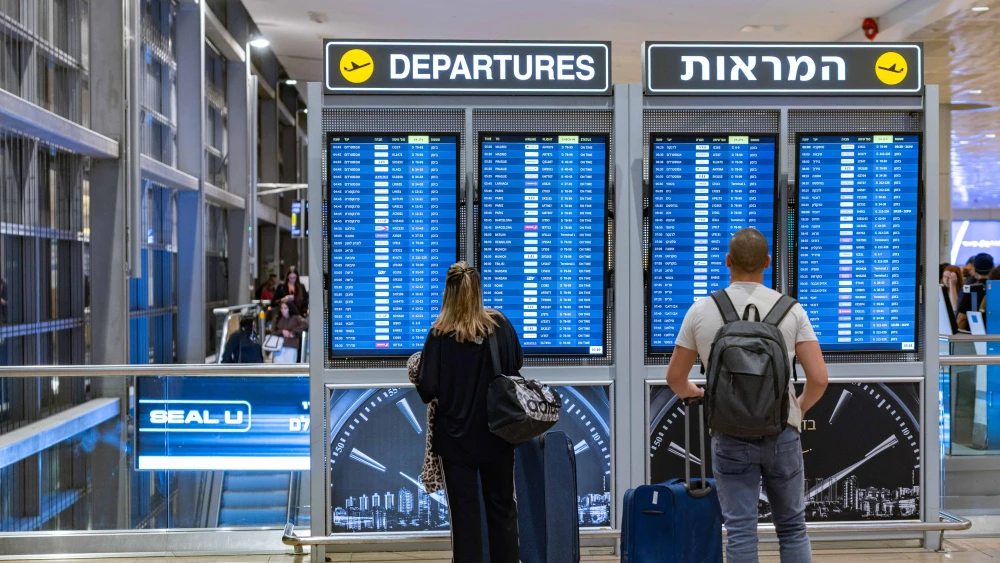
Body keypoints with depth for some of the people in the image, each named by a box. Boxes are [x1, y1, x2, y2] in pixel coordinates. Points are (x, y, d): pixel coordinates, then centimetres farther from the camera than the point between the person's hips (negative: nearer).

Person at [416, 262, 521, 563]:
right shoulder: (500, 325, -6)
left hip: (456, 435, -2)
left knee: (465, 511, 7)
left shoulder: (440, 334, -14)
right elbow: (517, 364, 8)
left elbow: (427, 389, -14)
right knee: (502, 506, 16)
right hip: (496, 433, 2)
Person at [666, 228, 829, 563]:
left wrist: (694, 394, 28)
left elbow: (675, 377, 6)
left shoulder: (701, 311, -1)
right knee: (792, 528, 14)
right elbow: (818, 378, -6)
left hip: (730, 436, 0)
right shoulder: (791, 310, -2)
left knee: (740, 531, 2)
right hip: (781, 433, 1)